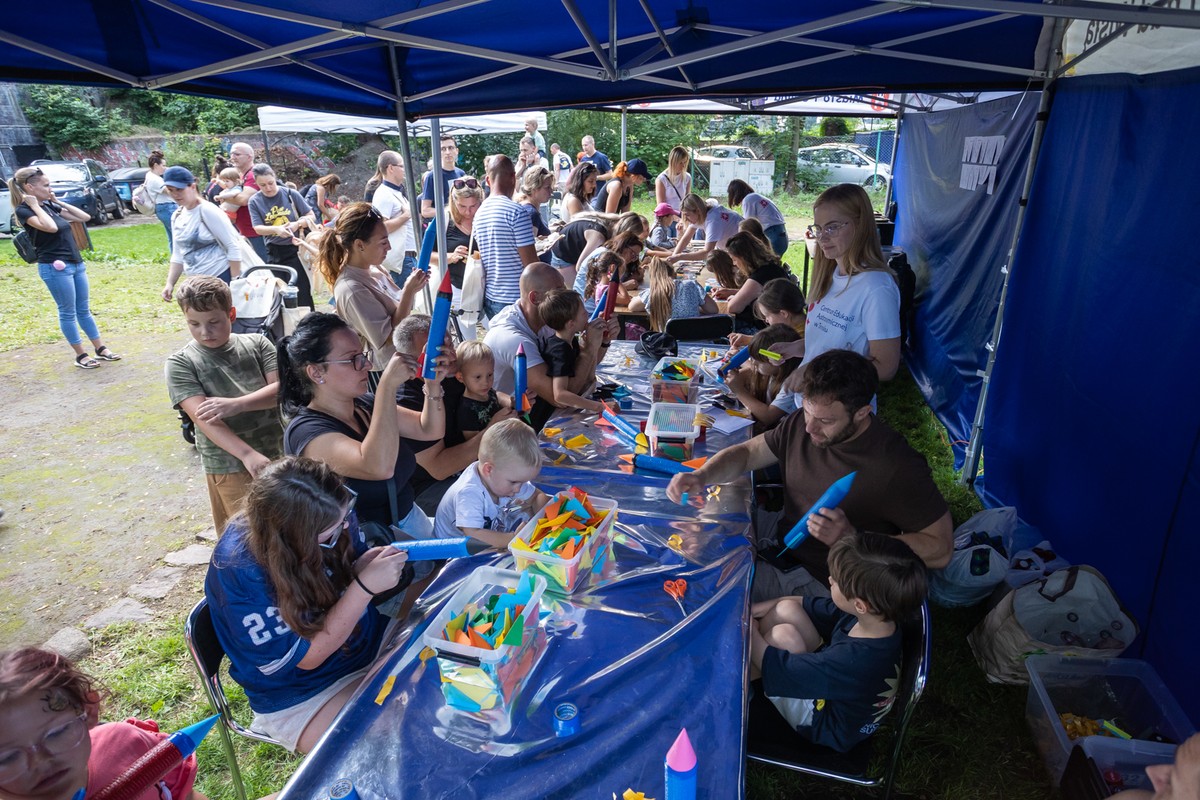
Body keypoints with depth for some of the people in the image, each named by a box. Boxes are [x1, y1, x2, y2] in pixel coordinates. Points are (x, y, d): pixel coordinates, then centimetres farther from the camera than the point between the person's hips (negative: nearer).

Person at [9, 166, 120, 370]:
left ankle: (101, 348, 20)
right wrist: (35, 205, -16)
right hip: (55, 267, -7)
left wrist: (58, 202, 7)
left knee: (83, 310, 14)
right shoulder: (24, 211, -11)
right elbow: (50, 227, -28)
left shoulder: (49, 206, 11)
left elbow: (84, 217, 12)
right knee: (68, 312, 2)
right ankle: (80, 355, 10)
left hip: (76, 263, 7)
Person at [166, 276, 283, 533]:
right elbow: (203, 418, -15)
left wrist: (235, 404, -22)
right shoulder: (180, 363, -3)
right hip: (230, 466, -2)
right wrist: (248, 454, -28)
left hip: (278, 454, 3)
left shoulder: (256, 343, 4)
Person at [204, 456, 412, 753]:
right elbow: (306, 657, -21)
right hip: (301, 695, -5)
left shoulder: (336, 509, -14)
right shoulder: (238, 570, -28)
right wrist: (364, 586, -32)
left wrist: (364, 566, -19)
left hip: (373, 645, 5)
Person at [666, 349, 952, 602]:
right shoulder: (801, 424, -4)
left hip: (822, 586, -6)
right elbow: (747, 452, 9)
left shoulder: (897, 466, -22)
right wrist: (700, 477, -11)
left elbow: (941, 548, -16)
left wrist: (852, 539, -28)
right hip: (778, 554, 6)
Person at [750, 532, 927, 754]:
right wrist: (752, 610, -6)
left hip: (822, 724, -7)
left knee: (783, 635, -26)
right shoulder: (877, 615, -18)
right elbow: (805, 604, -3)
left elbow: (775, 667, -32)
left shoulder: (855, 659, -42)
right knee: (786, 609, -10)